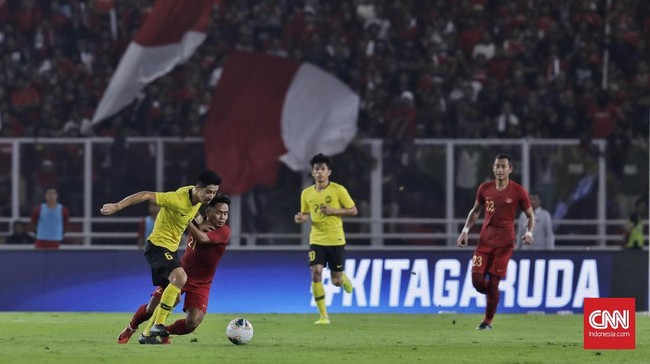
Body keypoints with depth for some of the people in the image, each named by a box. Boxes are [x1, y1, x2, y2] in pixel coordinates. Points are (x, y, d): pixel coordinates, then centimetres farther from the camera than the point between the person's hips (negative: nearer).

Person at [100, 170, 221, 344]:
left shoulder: (197, 196, 0)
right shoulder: (178, 199, -26)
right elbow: (146, 196, -25)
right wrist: (116, 206, -24)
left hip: (171, 249, 9)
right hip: (157, 246, -9)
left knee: (173, 296, 11)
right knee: (180, 277, -30)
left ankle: (147, 334, 22)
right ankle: (157, 325, -25)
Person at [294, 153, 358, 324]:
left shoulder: (338, 190, -6)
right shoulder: (307, 193, 3)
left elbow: (353, 211, -2)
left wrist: (334, 211, -17)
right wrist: (301, 218, -7)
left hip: (336, 240, -2)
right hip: (317, 240, 2)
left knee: (336, 282, 4)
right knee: (316, 273, -17)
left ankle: (344, 278, 45)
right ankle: (323, 315, -8)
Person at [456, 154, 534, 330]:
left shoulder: (518, 191, -5)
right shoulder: (485, 188, 4)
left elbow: (530, 215, 4)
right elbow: (475, 210, 18)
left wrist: (529, 232, -14)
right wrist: (466, 230, 6)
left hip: (504, 243, -3)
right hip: (485, 240, 3)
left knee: (493, 283, -6)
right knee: (477, 279, -8)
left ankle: (488, 321, 8)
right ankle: (492, 296, 25)